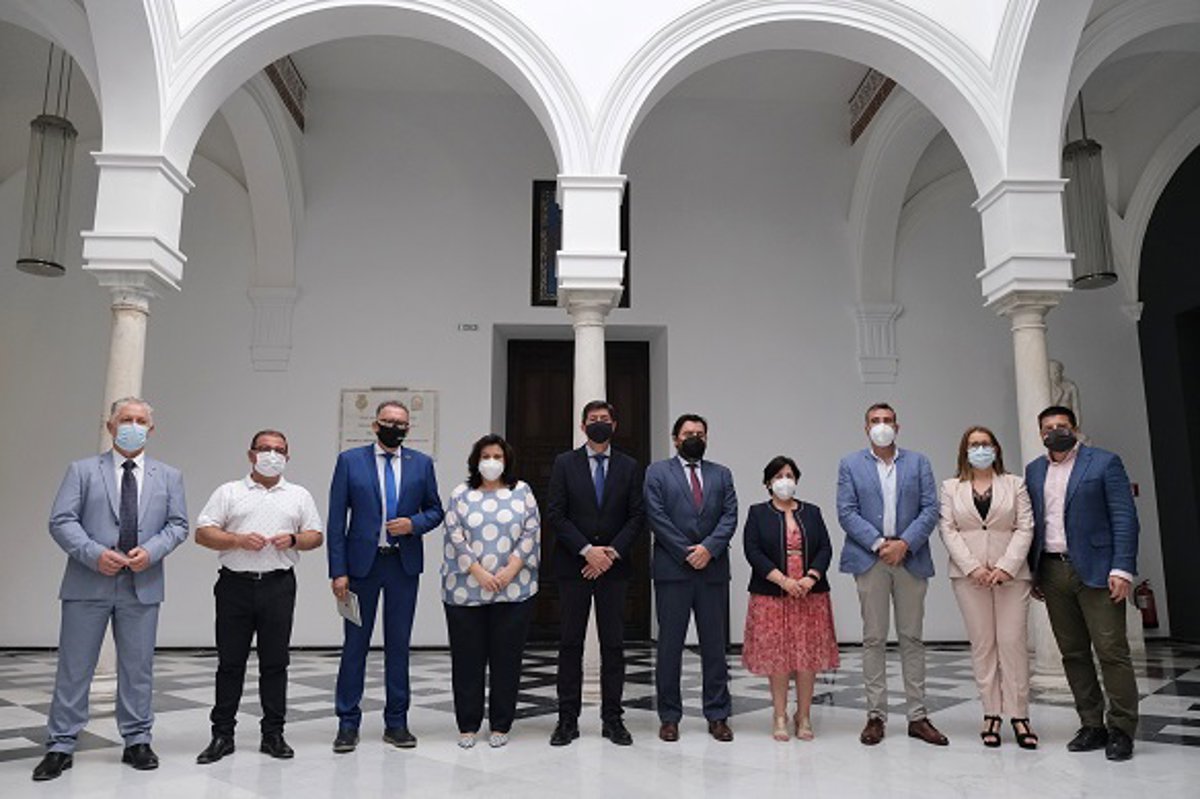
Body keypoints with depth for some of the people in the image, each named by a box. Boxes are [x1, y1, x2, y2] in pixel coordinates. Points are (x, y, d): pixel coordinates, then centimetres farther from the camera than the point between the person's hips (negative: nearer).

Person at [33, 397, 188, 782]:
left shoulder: (168, 476, 11)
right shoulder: (83, 470, 5)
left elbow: (178, 524, 6)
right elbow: (61, 521, -3)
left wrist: (151, 550, -12)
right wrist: (94, 553, -16)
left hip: (142, 586, 2)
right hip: (88, 584, -1)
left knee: (138, 668, 9)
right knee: (74, 666, 5)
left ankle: (137, 741, 20)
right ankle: (61, 746, 16)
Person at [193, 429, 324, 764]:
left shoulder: (299, 496, 13)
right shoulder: (228, 492, 8)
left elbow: (316, 535, 12)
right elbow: (203, 533, 2)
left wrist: (293, 540, -8)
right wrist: (239, 540, -13)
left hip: (279, 586, 1)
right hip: (236, 585, -1)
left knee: (275, 662, 5)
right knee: (230, 662, 5)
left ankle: (273, 734, 14)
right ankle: (222, 734, 15)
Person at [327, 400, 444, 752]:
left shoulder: (421, 463, 6)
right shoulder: (350, 460, 0)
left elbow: (435, 510, 12)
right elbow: (336, 520, -2)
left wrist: (414, 523, -10)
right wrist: (338, 571, -8)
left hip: (404, 564, 2)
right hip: (362, 563, -2)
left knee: (399, 644, 9)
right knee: (355, 644, 4)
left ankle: (396, 722, 20)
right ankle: (348, 723, 17)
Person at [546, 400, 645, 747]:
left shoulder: (629, 467, 7)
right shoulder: (564, 463, 4)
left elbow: (637, 517, 3)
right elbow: (555, 514, -3)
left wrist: (611, 552, -10)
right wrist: (587, 550, -12)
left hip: (613, 566, 1)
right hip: (573, 565, -1)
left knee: (613, 645, 5)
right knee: (570, 644, 3)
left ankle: (612, 719, 14)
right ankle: (568, 719, 11)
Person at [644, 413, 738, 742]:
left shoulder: (721, 475, 15)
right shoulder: (657, 472, 6)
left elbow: (730, 516, 4)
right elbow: (657, 517, -4)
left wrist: (709, 548, -11)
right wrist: (686, 553, -9)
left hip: (713, 570, 2)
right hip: (672, 570, -2)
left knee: (714, 645, 6)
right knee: (670, 645, 2)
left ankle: (717, 715, 15)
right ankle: (669, 716, 12)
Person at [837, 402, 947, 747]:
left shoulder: (918, 462, 9)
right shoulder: (851, 464, 6)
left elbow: (930, 509, 2)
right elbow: (846, 512, -2)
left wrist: (905, 544, -11)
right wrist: (879, 544, -12)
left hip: (910, 559, 1)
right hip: (869, 560, -1)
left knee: (912, 638, 6)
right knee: (873, 639, 3)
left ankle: (918, 716, 13)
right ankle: (876, 716, 9)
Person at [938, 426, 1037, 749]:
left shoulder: (1015, 484, 9)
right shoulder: (950, 487, 10)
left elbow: (1025, 529, 2)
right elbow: (948, 530, 2)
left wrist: (1006, 567, -10)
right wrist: (973, 567, -10)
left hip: (1010, 573, 0)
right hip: (969, 574, 0)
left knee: (1013, 641, -4)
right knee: (982, 644, 2)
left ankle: (1019, 715, 4)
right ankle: (991, 714, 8)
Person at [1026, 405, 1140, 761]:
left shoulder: (1104, 462, -1)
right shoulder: (1034, 471, 13)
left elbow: (1125, 518, -6)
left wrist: (1122, 569, -13)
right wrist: (1033, 571, 9)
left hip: (1095, 571, -5)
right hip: (1052, 572, 5)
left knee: (1111, 651, -4)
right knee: (1073, 653, 8)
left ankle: (1122, 730, 5)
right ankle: (1092, 725, 18)